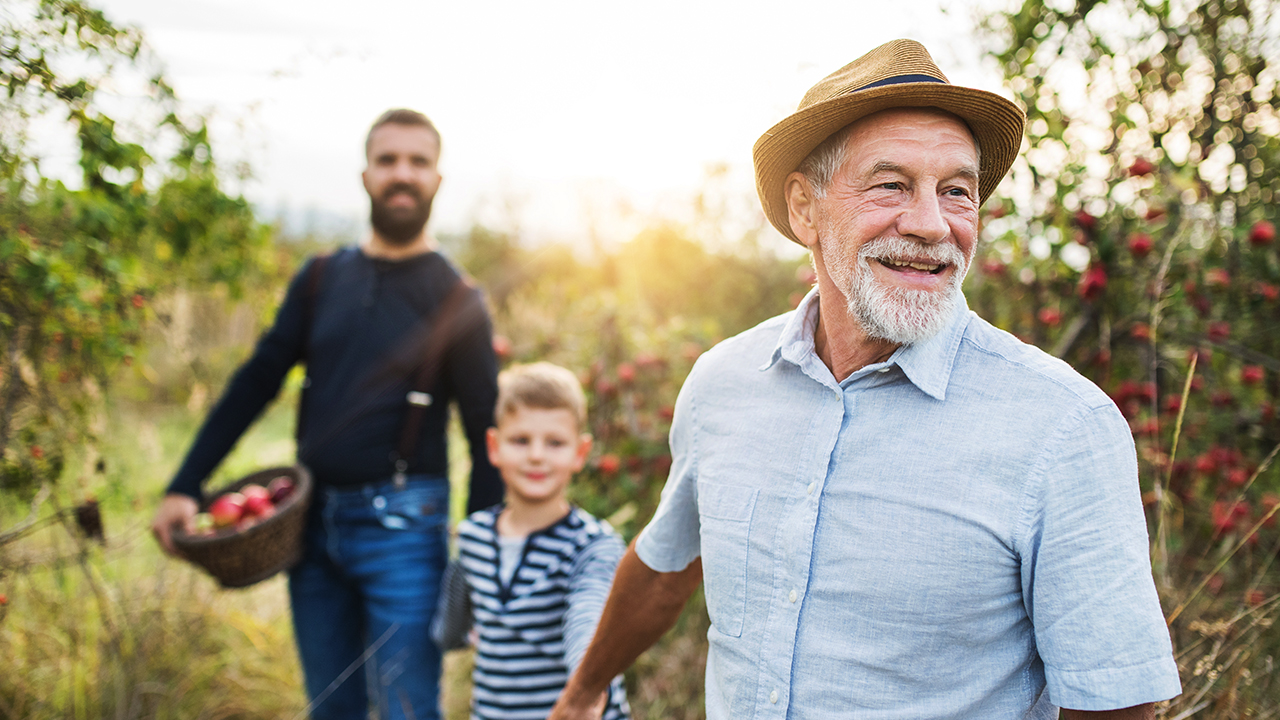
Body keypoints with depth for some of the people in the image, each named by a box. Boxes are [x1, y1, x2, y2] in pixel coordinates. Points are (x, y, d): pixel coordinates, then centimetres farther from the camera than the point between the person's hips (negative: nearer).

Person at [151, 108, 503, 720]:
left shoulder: (455, 299, -4)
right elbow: (255, 382, 9)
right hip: (313, 518, 4)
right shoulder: (322, 279, 8)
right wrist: (184, 486, 3)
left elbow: (485, 435, -4)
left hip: (402, 526, -4)